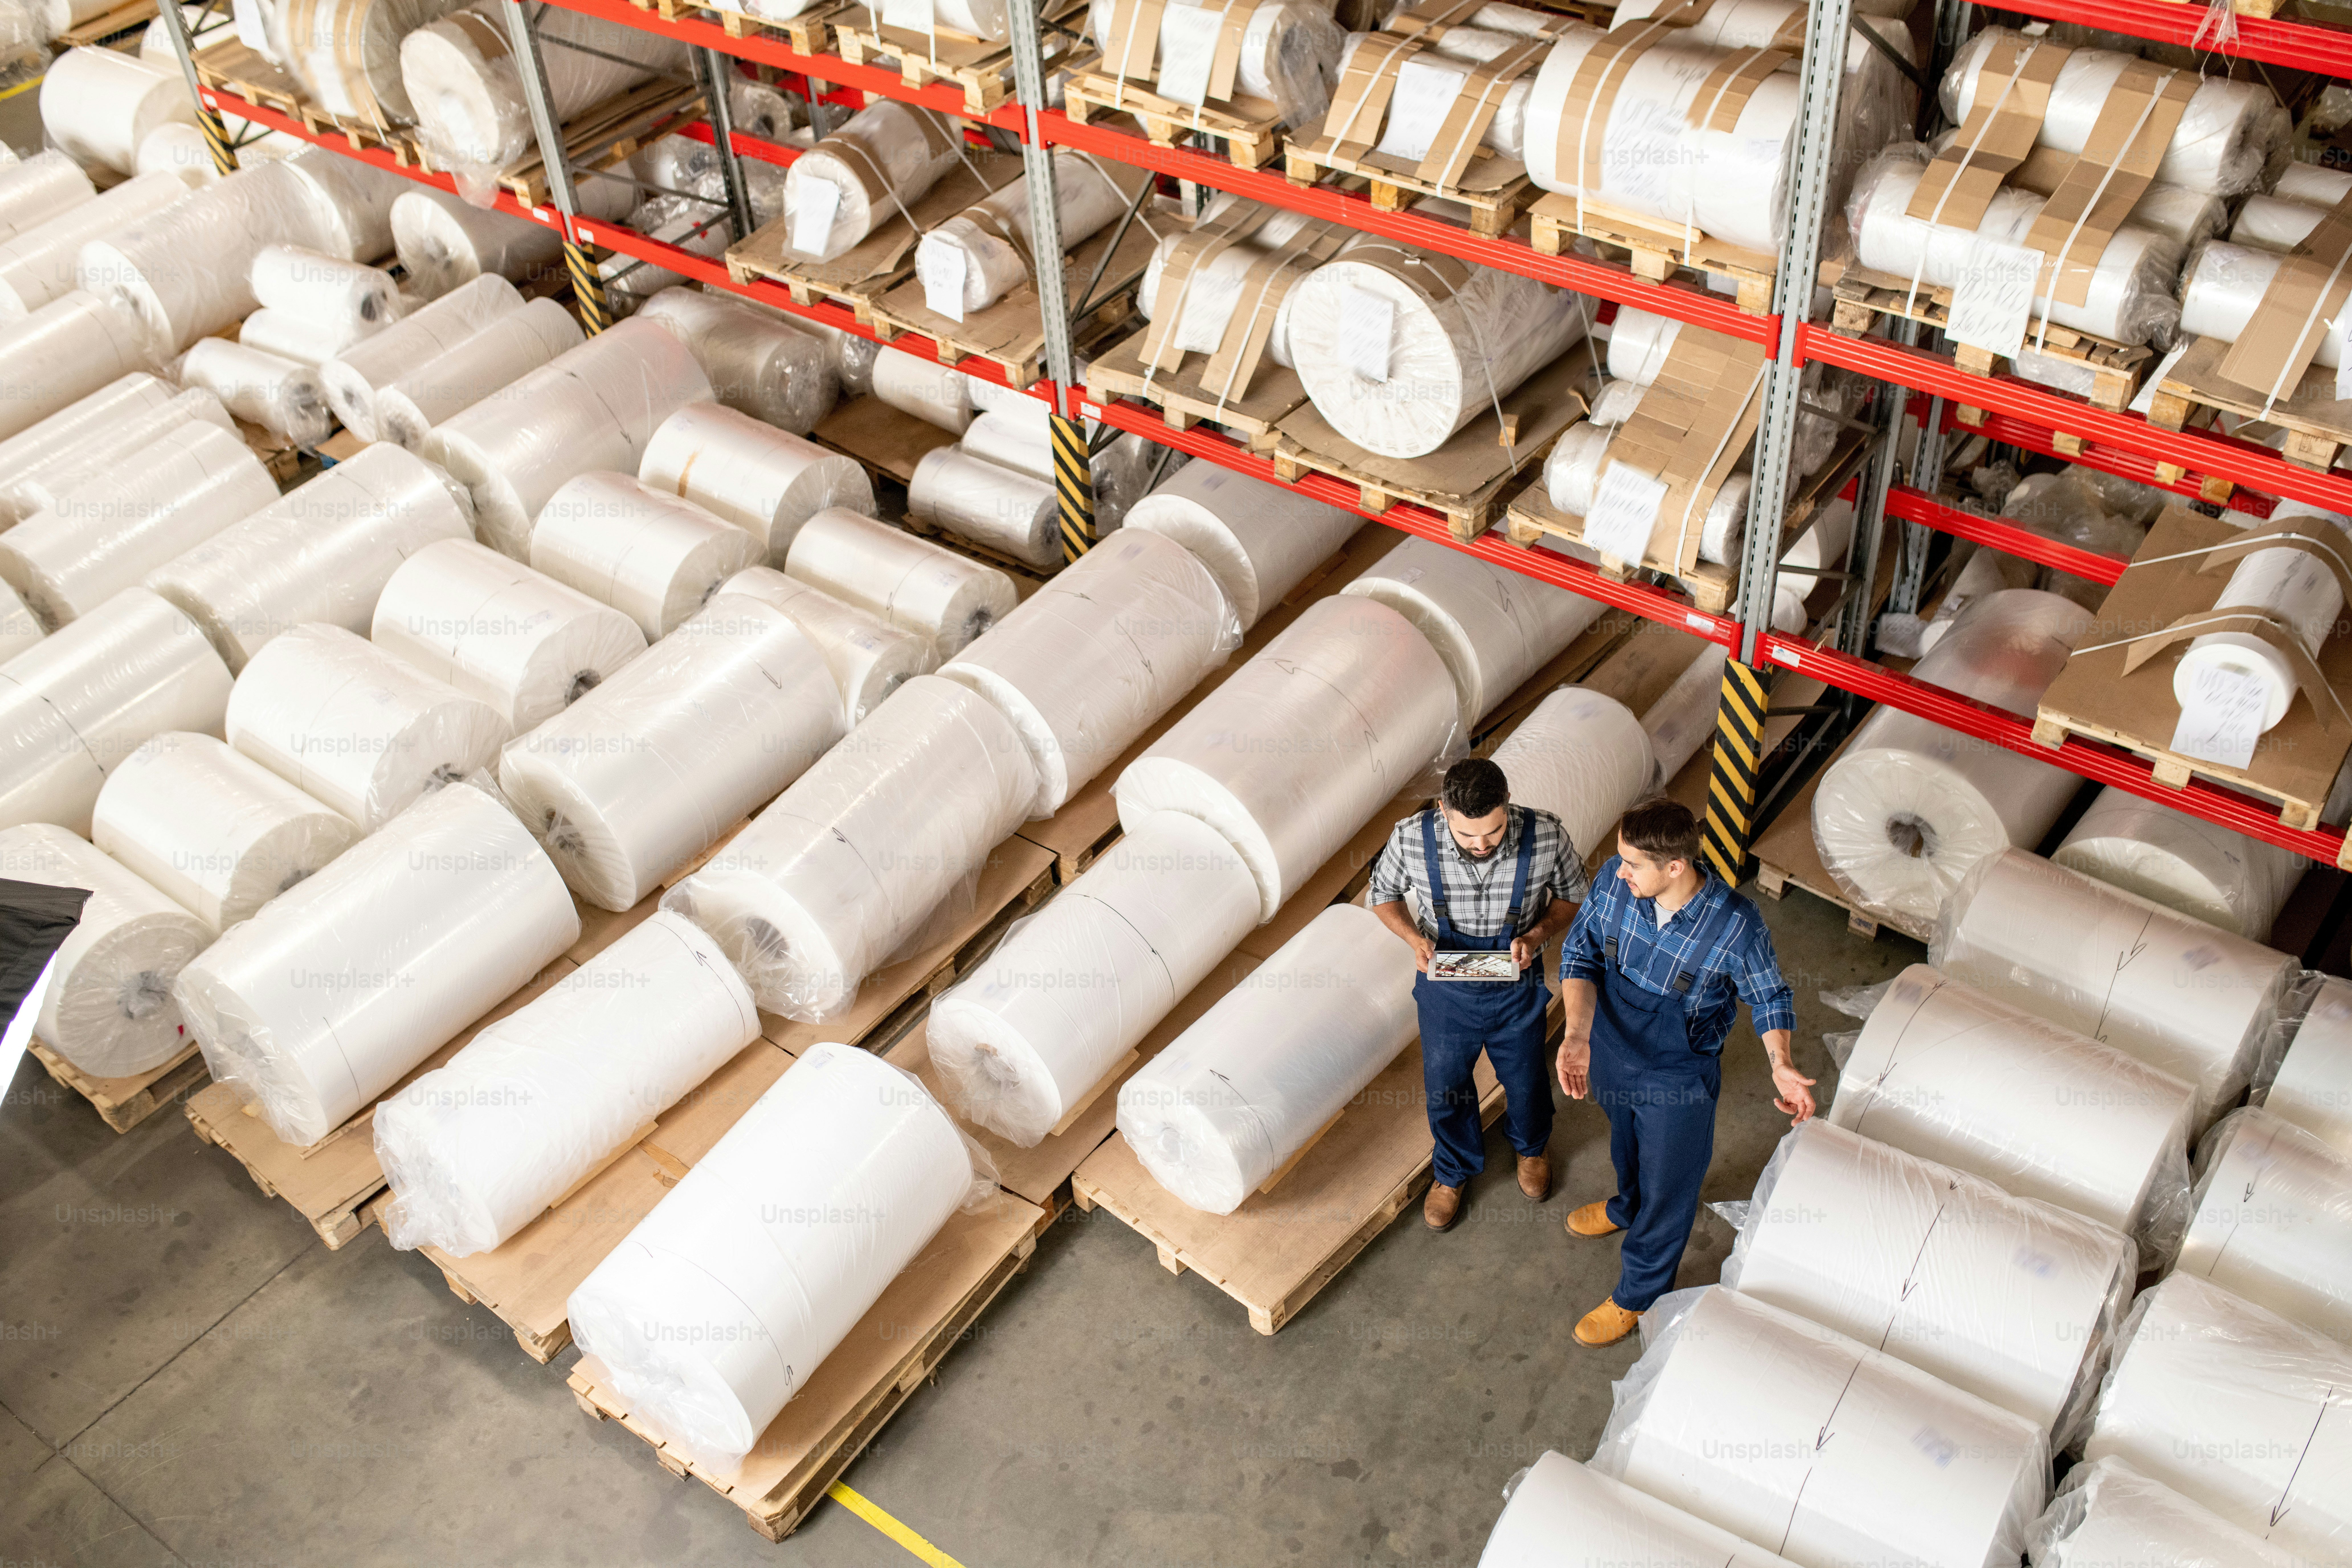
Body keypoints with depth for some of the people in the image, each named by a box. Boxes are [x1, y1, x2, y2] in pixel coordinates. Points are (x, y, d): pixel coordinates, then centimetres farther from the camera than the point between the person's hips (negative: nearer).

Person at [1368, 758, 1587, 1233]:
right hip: (1445, 990, 0)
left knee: (1525, 1081, 26)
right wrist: (1416, 940, -24)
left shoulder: (1546, 836, -28)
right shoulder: (1412, 839, -28)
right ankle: (1453, 1170, 54)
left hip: (1517, 988, 0)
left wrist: (1538, 934, -24)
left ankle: (1531, 1146, 61)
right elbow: (1383, 894, -6)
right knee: (1446, 1087, 22)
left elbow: (1574, 892, -6)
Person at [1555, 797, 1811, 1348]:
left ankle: (1638, 1295, 43)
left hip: (1678, 1080, -4)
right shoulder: (1614, 880, -23)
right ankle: (1629, 1206, 67)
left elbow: (1770, 997, -11)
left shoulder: (1735, 927, -31)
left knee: (1667, 1188, 18)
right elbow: (1580, 954, -9)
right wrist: (1577, 1034, -20)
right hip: (1611, 1056, 4)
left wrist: (1781, 1065, -23)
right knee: (1627, 1144, 34)